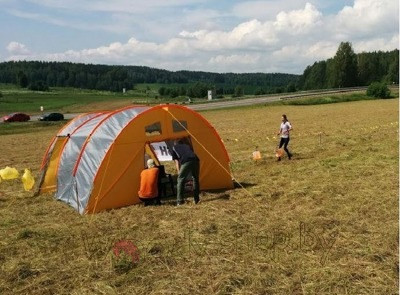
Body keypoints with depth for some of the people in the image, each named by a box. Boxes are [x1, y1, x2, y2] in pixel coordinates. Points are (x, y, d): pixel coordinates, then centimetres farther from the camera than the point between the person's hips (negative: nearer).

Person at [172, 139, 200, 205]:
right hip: (195, 160, 4)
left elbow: (177, 162, 23)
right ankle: (196, 199, 25)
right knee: (195, 179, 22)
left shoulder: (174, 148, 30)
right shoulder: (187, 146, 39)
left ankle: (179, 201, 8)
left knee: (180, 179, 10)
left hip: (186, 162, -4)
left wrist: (179, 173, 26)